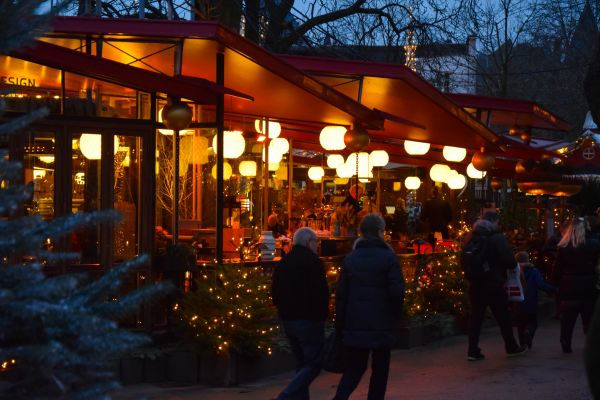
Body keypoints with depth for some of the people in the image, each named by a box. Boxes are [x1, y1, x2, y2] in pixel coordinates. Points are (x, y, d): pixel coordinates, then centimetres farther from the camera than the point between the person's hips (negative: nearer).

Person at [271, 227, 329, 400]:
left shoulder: (283, 263, 12)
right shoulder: (312, 261, -11)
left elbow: (275, 294, 13)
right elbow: (321, 293, -17)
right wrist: (322, 314, -4)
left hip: (288, 321, 8)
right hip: (309, 321, -8)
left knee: (303, 364, 16)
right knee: (313, 364, -4)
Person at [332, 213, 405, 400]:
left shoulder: (350, 258, 6)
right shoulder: (388, 257, -7)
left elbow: (341, 293, 6)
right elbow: (397, 291, -12)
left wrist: (340, 323, 11)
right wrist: (396, 313, 5)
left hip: (354, 323, 4)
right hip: (381, 322, -3)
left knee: (353, 367, 8)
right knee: (380, 369, 11)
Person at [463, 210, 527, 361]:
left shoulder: (471, 238, 7)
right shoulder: (497, 238, -11)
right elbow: (510, 261, -14)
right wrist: (514, 266, 7)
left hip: (475, 284, 5)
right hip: (494, 285, -5)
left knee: (475, 316, 6)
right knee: (503, 316, 8)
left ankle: (473, 350, 2)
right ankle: (511, 347, 20)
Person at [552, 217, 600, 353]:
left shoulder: (563, 247, -6)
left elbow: (557, 269, -3)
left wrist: (556, 283, 8)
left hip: (568, 289, 1)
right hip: (589, 289, 0)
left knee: (567, 319, 11)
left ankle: (566, 345, 11)